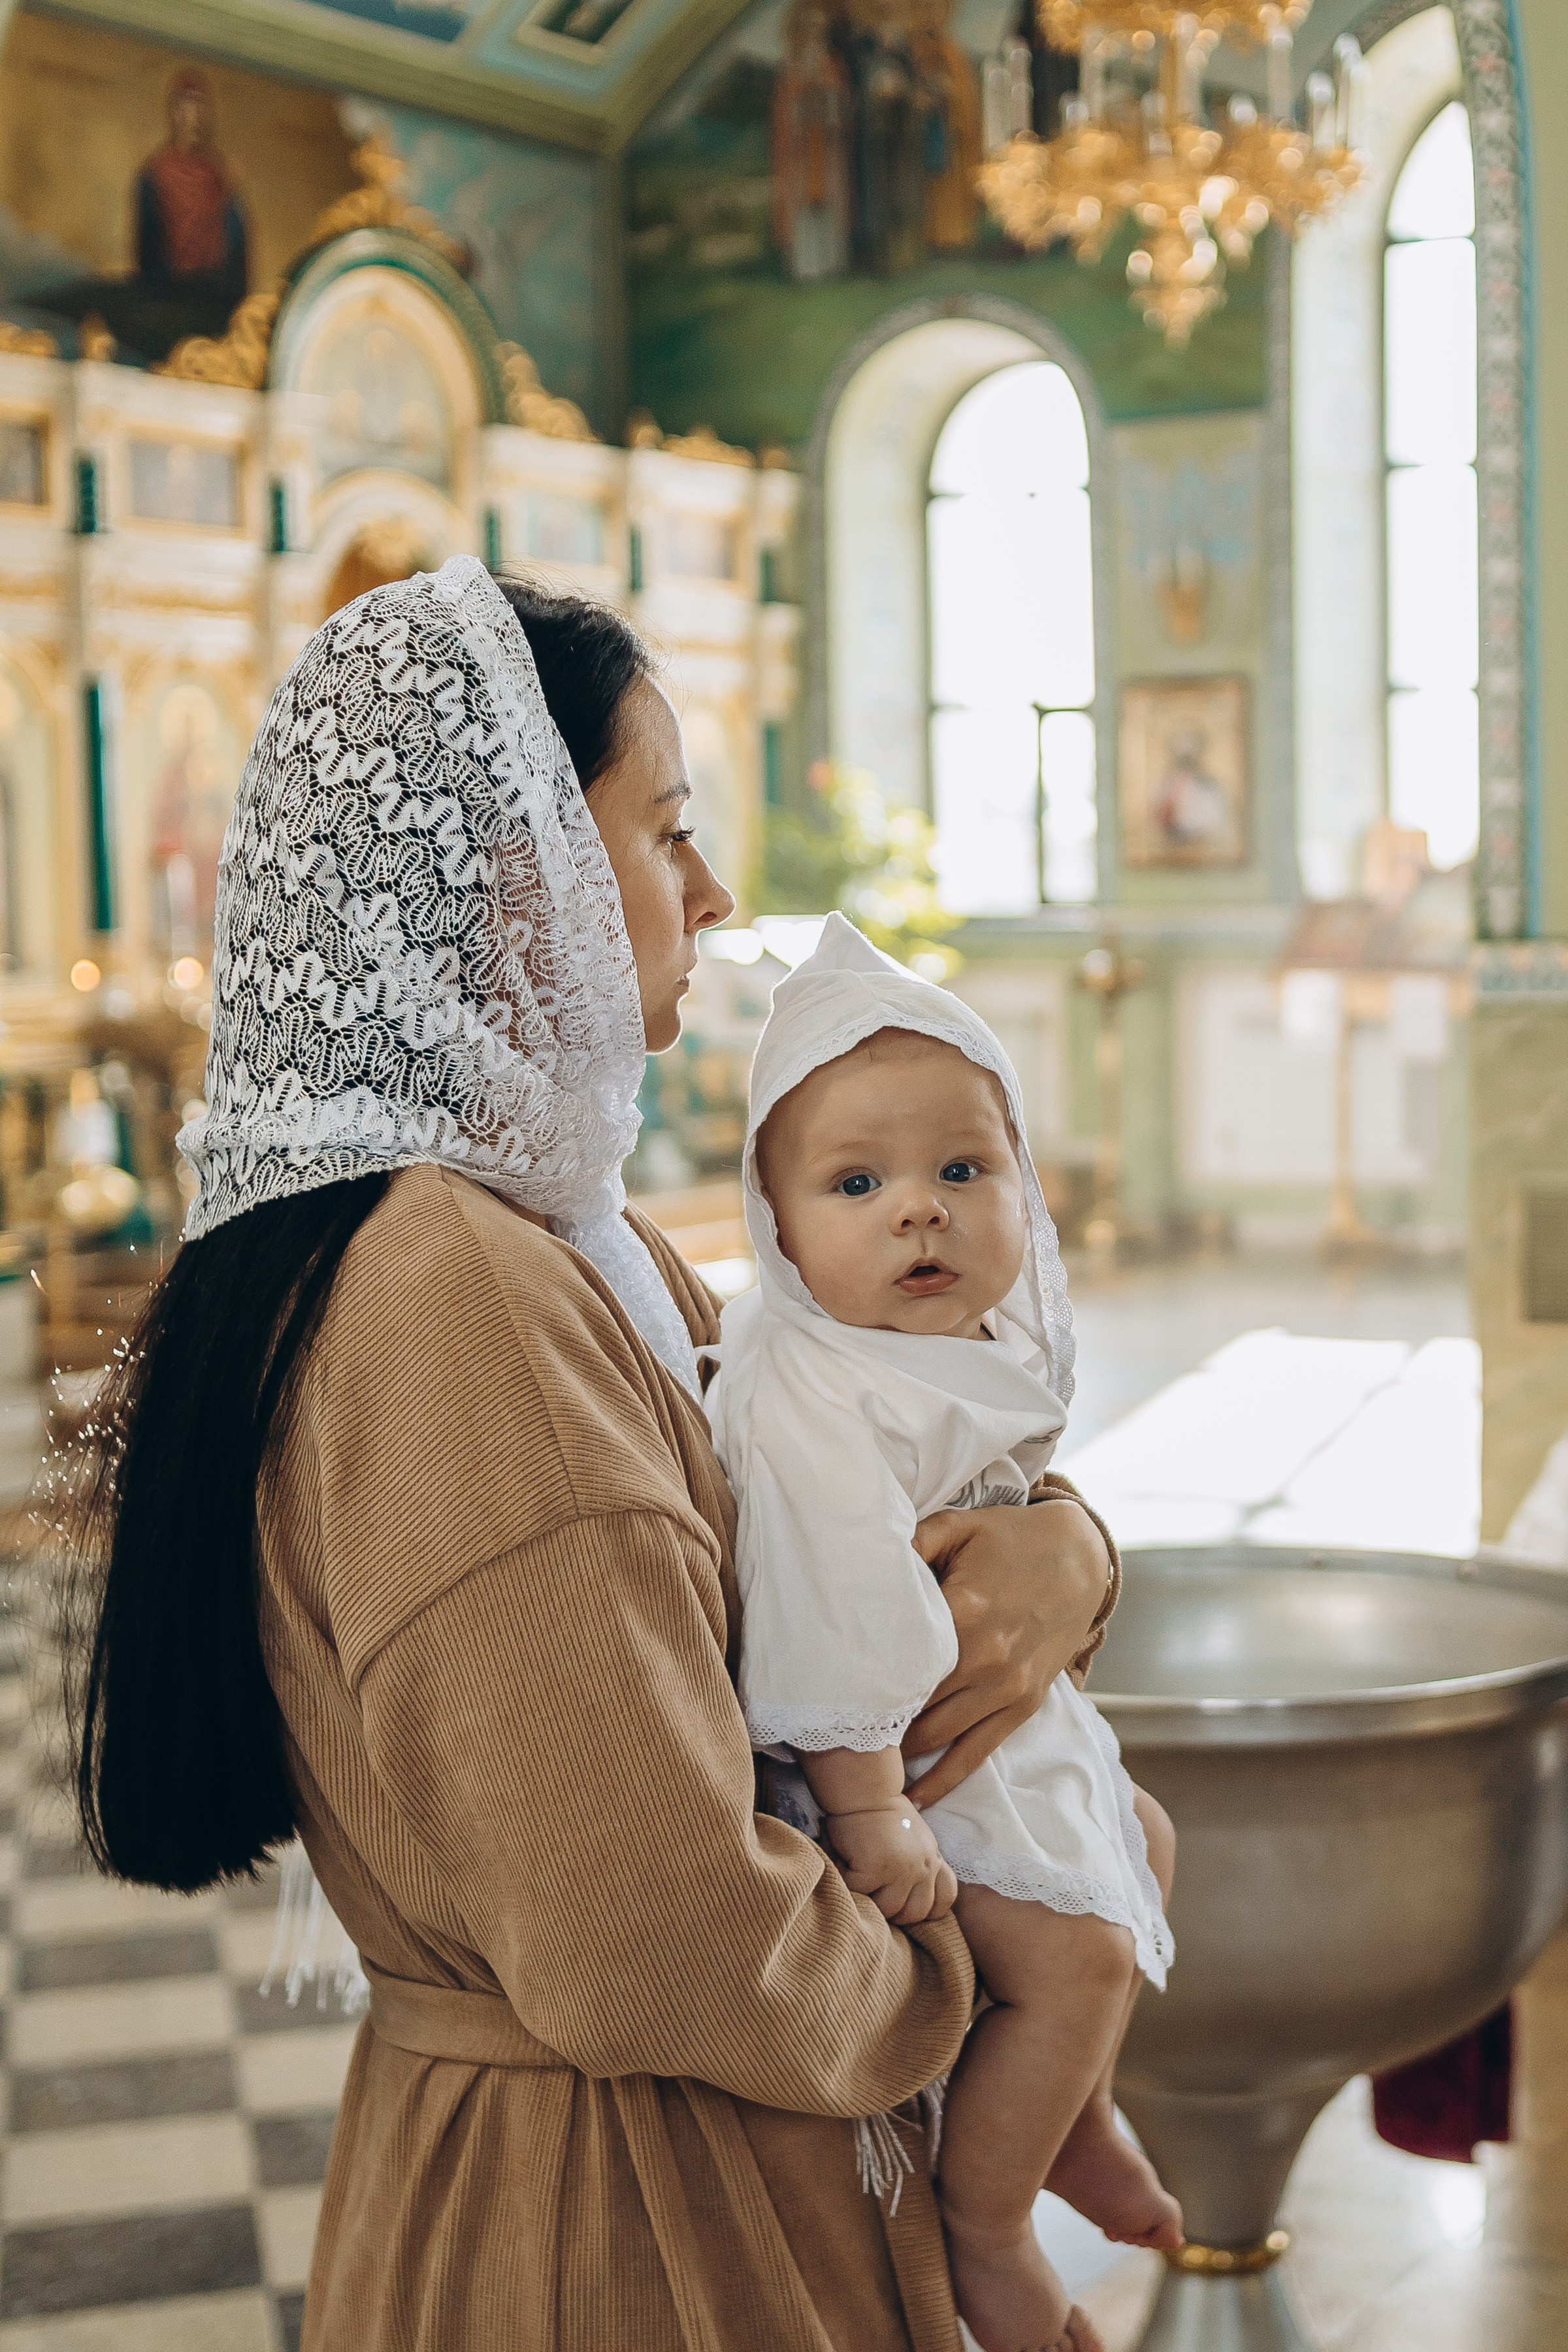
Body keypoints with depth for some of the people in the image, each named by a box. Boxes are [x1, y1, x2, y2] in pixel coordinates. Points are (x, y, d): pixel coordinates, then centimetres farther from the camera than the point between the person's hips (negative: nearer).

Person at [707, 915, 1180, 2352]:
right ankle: (981, 2229, 3)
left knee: (1138, 1842, 24)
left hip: (997, 1710, 10)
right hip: (889, 1747, -10)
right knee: (1078, 1953, -16)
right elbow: (835, 1620, -32)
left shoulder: (992, 1339, -2)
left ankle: (1077, 2119, 41)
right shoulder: (812, 1397, -32)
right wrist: (869, 1815, -30)